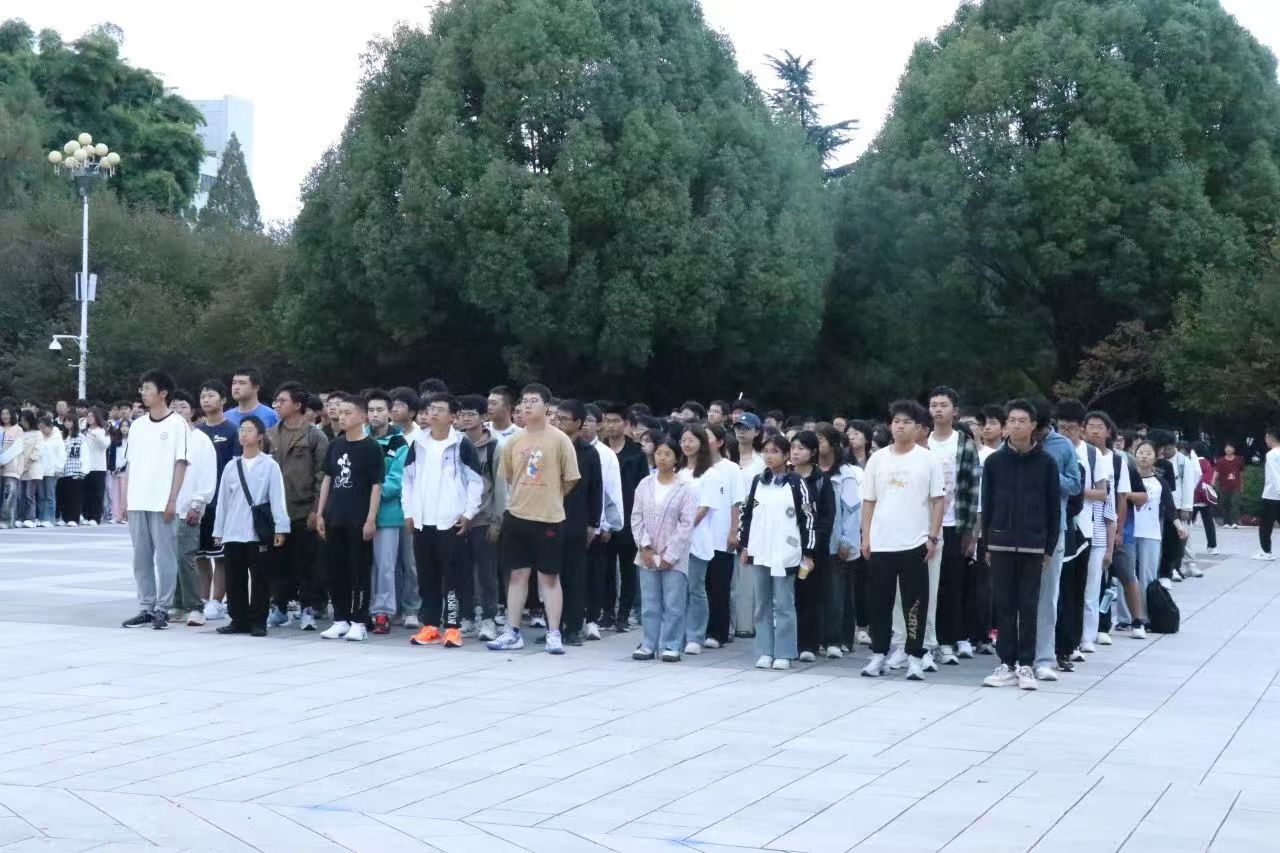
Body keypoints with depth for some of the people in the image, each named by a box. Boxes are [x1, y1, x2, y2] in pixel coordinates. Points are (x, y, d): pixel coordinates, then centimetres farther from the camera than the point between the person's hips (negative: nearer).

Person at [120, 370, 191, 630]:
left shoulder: (176, 423, -3)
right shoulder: (137, 425, 13)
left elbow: (181, 463, -5)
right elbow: (130, 464, 16)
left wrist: (172, 500, -11)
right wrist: (124, 499, 8)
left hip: (162, 503, -5)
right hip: (137, 502, 6)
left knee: (164, 556, -2)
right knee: (141, 557, 7)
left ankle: (162, 609, 4)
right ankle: (146, 608, 14)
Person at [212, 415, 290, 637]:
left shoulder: (270, 465, -1)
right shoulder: (232, 466, 12)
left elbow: (277, 498, -5)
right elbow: (223, 500, 14)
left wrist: (281, 528, -11)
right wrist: (218, 531, 12)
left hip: (259, 533, -4)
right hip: (233, 533, 4)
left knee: (260, 579, -1)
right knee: (234, 579, 7)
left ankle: (258, 622, 5)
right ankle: (239, 620, 15)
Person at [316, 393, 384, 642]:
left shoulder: (371, 448, -6)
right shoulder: (335, 445, 10)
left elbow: (376, 486, -8)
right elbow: (327, 479, 16)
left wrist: (371, 519, -13)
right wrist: (320, 513, 11)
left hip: (359, 521, -6)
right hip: (334, 519, 6)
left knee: (359, 570, 0)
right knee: (335, 570, 9)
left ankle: (358, 622, 6)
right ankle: (340, 619, 18)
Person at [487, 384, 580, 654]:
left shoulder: (559, 439, -6)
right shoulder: (513, 441, 5)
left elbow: (570, 479, -2)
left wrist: (550, 499, 7)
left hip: (549, 518, -4)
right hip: (517, 516, 4)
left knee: (549, 576, 2)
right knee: (518, 574, 9)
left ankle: (553, 635, 8)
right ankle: (512, 632, 15)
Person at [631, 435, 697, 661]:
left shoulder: (686, 488, -5)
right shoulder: (644, 485, 6)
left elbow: (686, 524, -7)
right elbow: (636, 518, 5)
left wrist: (670, 555, -10)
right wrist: (645, 547, -6)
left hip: (674, 556, -3)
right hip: (647, 555, 3)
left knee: (673, 604, -2)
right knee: (649, 603, 6)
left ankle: (671, 645, 5)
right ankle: (649, 644, 12)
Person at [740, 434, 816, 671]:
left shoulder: (796, 483, -3)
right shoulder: (757, 481, 9)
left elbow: (808, 518, -4)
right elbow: (746, 514, 14)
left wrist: (808, 553, -6)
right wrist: (744, 546, 10)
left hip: (785, 554, -4)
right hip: (760, 552, 4)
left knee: (784, 604, -2)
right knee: (762, 604, 7)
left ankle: (784, 654, 2)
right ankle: (765, 652, 12)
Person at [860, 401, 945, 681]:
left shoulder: (928, 459, -1)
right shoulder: (877, 459, 7)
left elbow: (938, 500, -1)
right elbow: (869, 501, 10)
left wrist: (933, 537, -8)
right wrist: (866, 537, 4)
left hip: (914, 544, -3)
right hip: (880, 544, 3)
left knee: (915, 604, 0)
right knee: (880, 603, 8)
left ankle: (915, 658, 7)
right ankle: (879, 655, 16)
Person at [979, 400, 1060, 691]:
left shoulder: (1045, 462, 0)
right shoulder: (994, 461, 3)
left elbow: (1054, 507, 2)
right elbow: (986, 505, 6)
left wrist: (1050, 547, -1)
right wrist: (987, 543, 3)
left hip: (1033, 545, -1)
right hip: (1001, 543, 1)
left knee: (1029, 606, 2)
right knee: (1004, 606, 5)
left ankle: (1026, 665, 7)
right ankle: (1006, 663, 10)